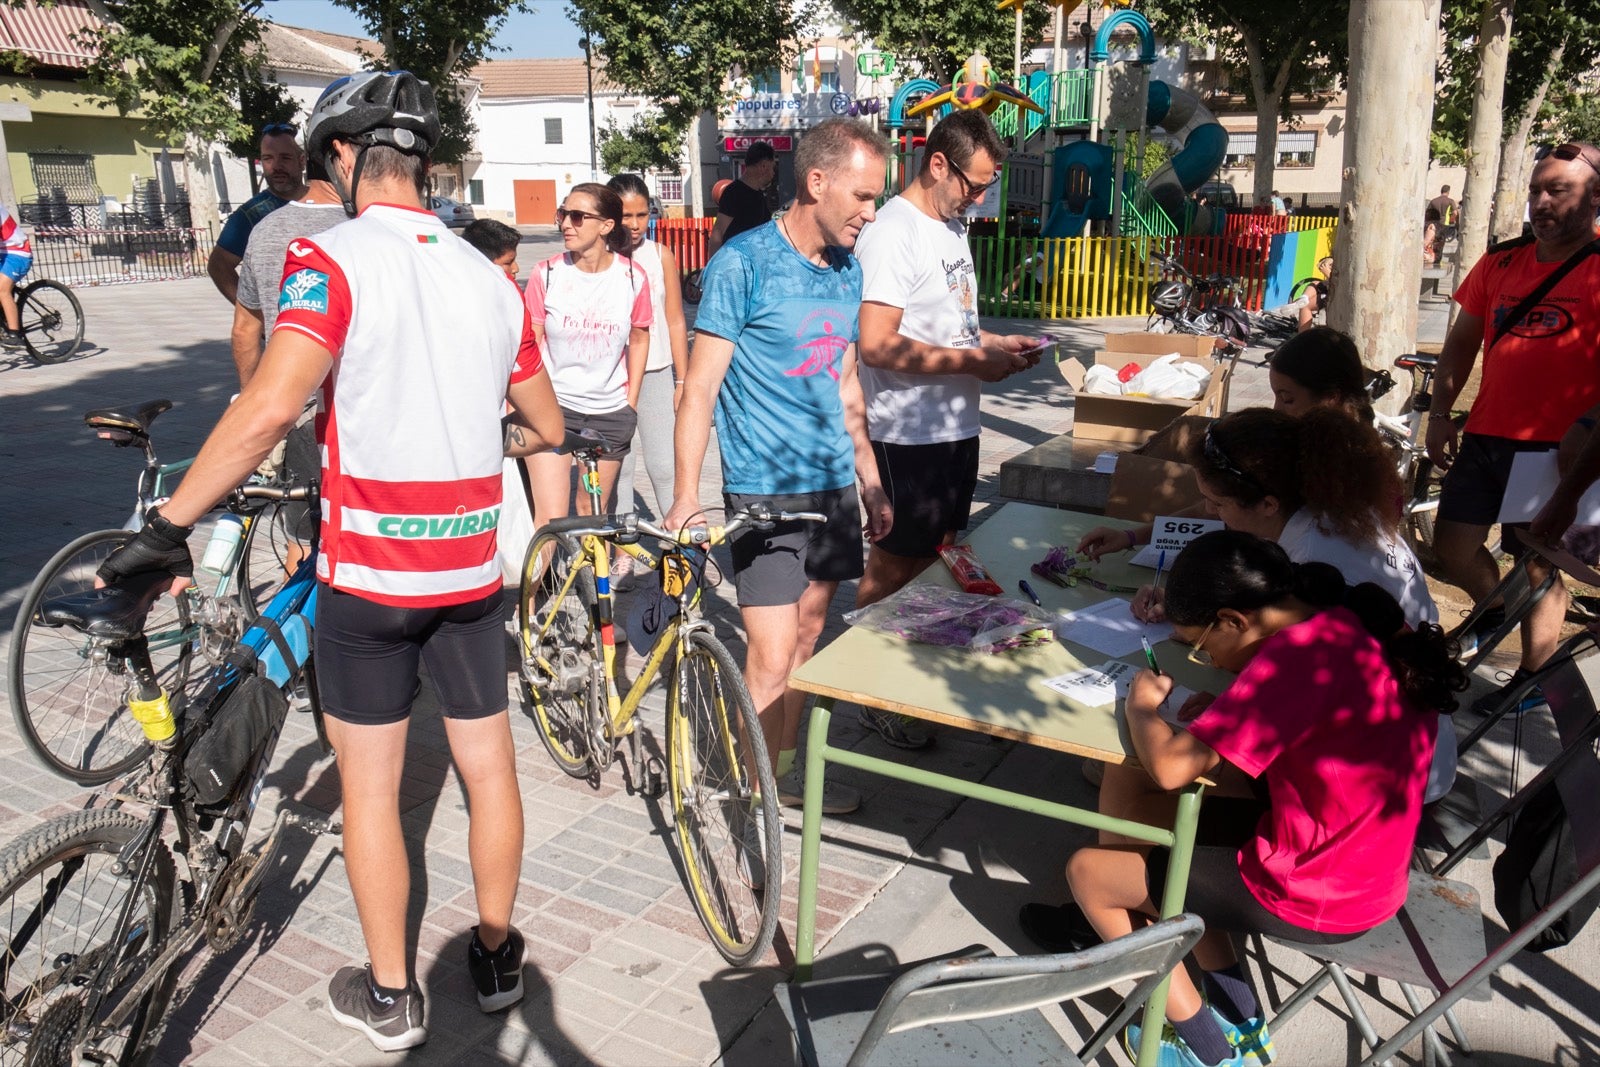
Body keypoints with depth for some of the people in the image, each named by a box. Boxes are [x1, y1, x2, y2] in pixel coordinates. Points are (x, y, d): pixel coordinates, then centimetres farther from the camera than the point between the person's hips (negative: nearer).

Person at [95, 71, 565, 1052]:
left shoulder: (332, 259, -12)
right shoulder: (488, 277, 4)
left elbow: (270, 408, -26)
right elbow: (548, 427, 11)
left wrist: (166, 528, -18)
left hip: (368, 574, -4)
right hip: (471, 568, 4)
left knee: (370, 786, 11)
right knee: (490, 766, 16)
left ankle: (389, 996, 26)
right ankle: (497, 956, 33)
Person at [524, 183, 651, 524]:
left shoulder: (633, 278, -6)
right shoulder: (547, 273, -8)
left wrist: (631, 402, 8)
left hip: (611, 413, 1)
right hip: (552, 407, -1)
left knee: (593, 510, 14)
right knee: (551, 519, -8)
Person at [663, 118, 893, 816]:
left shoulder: (847, 268, 10)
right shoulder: (744, 263, -11)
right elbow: (699, 389, -12)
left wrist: (871, 483, 19)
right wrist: (685, 498, -18)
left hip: (833, 485, 7)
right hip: (766, 490, -7)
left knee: (807, 634, 15)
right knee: (771, 659, -7)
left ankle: (782, 771, 30)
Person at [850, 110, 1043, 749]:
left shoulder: (952, 227, 13)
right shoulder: (893, 233, -17)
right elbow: (878, 345, -26)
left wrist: (995, 342, 6)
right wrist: (972, 362, -21)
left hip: (956, 427, 9)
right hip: (908, 435, -9)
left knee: (937, 556, 18)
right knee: (894, 566, 2)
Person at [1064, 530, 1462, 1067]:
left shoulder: (1297, 654, -28)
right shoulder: (1358, 624, -2)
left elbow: (1170, 766, -28)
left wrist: (1142, 705, -8)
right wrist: (1222, 715, 1)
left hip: (1312, 899, -9)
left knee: (1087, 870, 5)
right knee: (1127, 787, 19)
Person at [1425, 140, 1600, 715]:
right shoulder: (1500, 262, 7)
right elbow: (1461, 341, 14)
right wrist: (1439, 413, 7)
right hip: (1485, 436, 5)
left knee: (1540, 566, 6)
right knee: (1451, 547, 7)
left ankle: (1532, 679, 24)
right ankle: (1494, 613, 39)